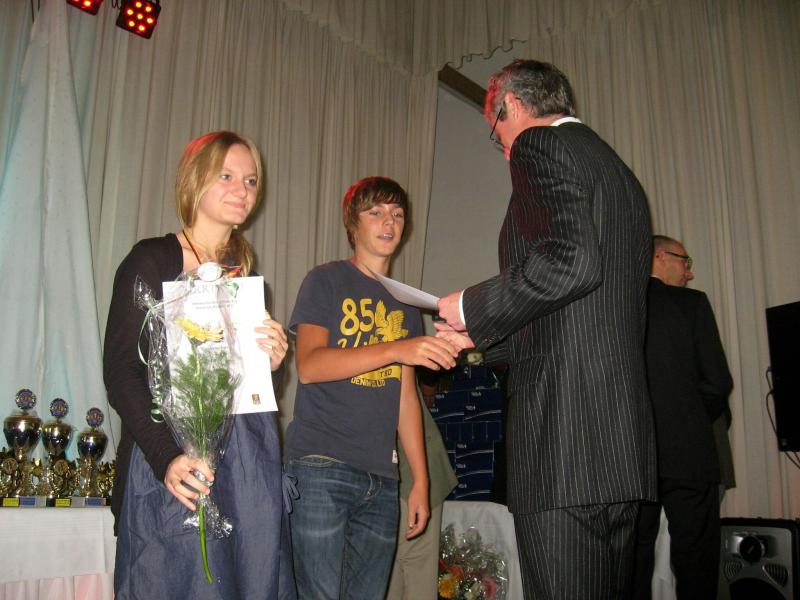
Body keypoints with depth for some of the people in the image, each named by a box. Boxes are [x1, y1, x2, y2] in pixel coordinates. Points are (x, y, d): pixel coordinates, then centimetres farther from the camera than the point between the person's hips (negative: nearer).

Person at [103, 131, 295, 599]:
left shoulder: (248, 273, 16)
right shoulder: (152, 261, -2)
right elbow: (120, 371, -8)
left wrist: (272, 362, -1)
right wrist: (166, 458, -20)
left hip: (250, 461, 6)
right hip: (173, 457, -5)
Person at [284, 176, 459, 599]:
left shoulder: (405, 303, 19)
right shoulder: (326, 281, 3)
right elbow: (309, 365, -13)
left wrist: (420, 480, 12)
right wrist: (396, 349, -23)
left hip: (381, 478, 5)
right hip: (321, 466, -5)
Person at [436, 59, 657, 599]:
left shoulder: (540, 144, -3)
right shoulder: (617, 168, 24)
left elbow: (570, 261, -21)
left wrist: (473, 308, -6)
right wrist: (483, 336, 29)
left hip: (564, 426, -10)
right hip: (623, 438, 10)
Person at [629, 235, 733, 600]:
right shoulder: (692, 303, -3)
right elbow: (717, 381, -6)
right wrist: (698, 424, 11)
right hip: (686, 449, -3)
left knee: (633, 557, 9)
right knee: (695, 557, 7)